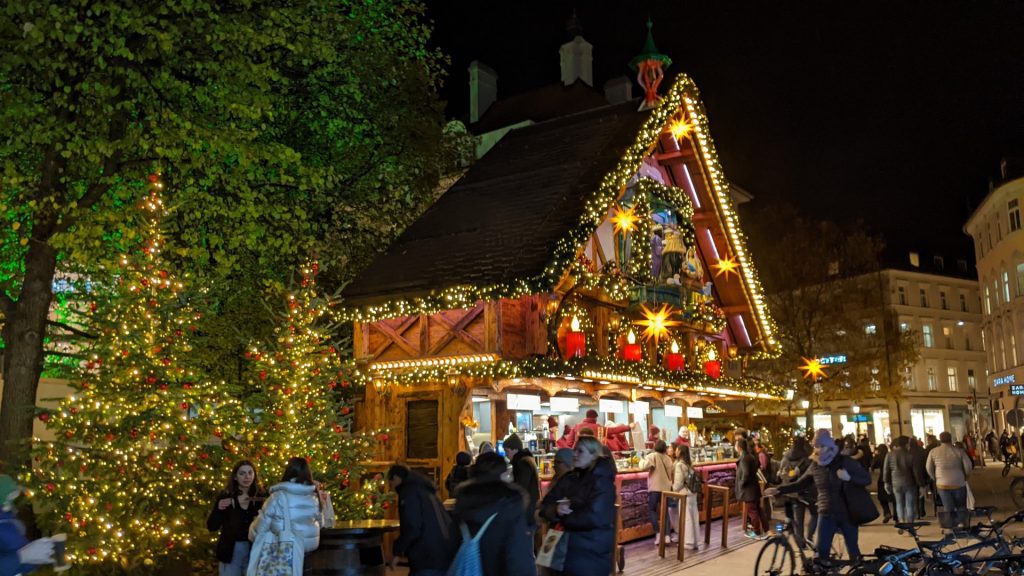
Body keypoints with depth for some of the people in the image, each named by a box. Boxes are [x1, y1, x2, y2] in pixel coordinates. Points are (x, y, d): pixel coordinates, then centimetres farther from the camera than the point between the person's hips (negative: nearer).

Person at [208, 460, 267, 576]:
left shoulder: (261, 497, -2)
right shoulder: (225, 496, -2)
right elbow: (211, 526, 0)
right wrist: (219, 509, -16)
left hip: (255, 551, 0)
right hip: (230, 552, 0)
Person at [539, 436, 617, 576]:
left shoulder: (601, 482, -12)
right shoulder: (569, 478, 8)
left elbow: (593, 517, -25)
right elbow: (545, 506, 4)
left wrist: (563, 517, -9)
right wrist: (556, 510, -20)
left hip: (590, 556, -6)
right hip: (565, 548, 6)